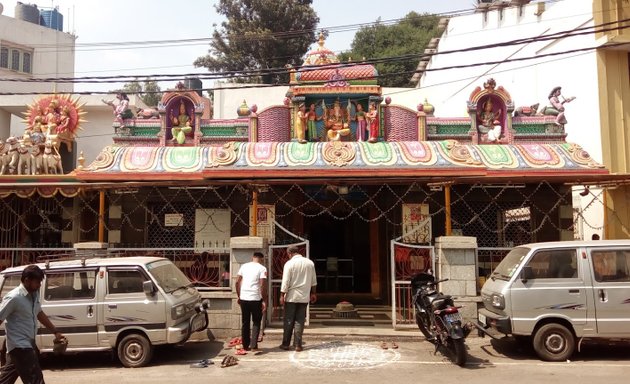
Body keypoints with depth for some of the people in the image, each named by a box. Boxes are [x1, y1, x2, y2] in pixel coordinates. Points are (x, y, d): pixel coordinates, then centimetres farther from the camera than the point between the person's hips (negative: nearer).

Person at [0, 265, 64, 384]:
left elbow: (39, 314, 19)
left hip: (28, 344, 9)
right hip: (20, 346, -9)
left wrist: (55, 332, 20)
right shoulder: (14, 298, -20)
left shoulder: (34, 294, 5)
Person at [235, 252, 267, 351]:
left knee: (245, 322, 13)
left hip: (243, 298, 4)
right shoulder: (262, 268, -4)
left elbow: (237, 282, 8)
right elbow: (263, 285, -11)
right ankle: (253, 345, 2)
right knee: (256, 322, 9)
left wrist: (239, 296, 16)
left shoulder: (244, 266, 8)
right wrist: (264, 300, -6)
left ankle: (246, 346, 17)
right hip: (256, 299, -4)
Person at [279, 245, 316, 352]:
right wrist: (313, 293, 20)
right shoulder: (310, 263, 3)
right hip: (304, 297, 3)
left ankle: (286, 344, 14)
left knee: (288, 321, 7)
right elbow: (314, 281, 10)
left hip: (291, 296, -3)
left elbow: (285, 282, -12)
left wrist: (282, 295, -5)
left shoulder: (289, 263, -10)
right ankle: (298, 345, 7)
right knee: (300, 321, 8)